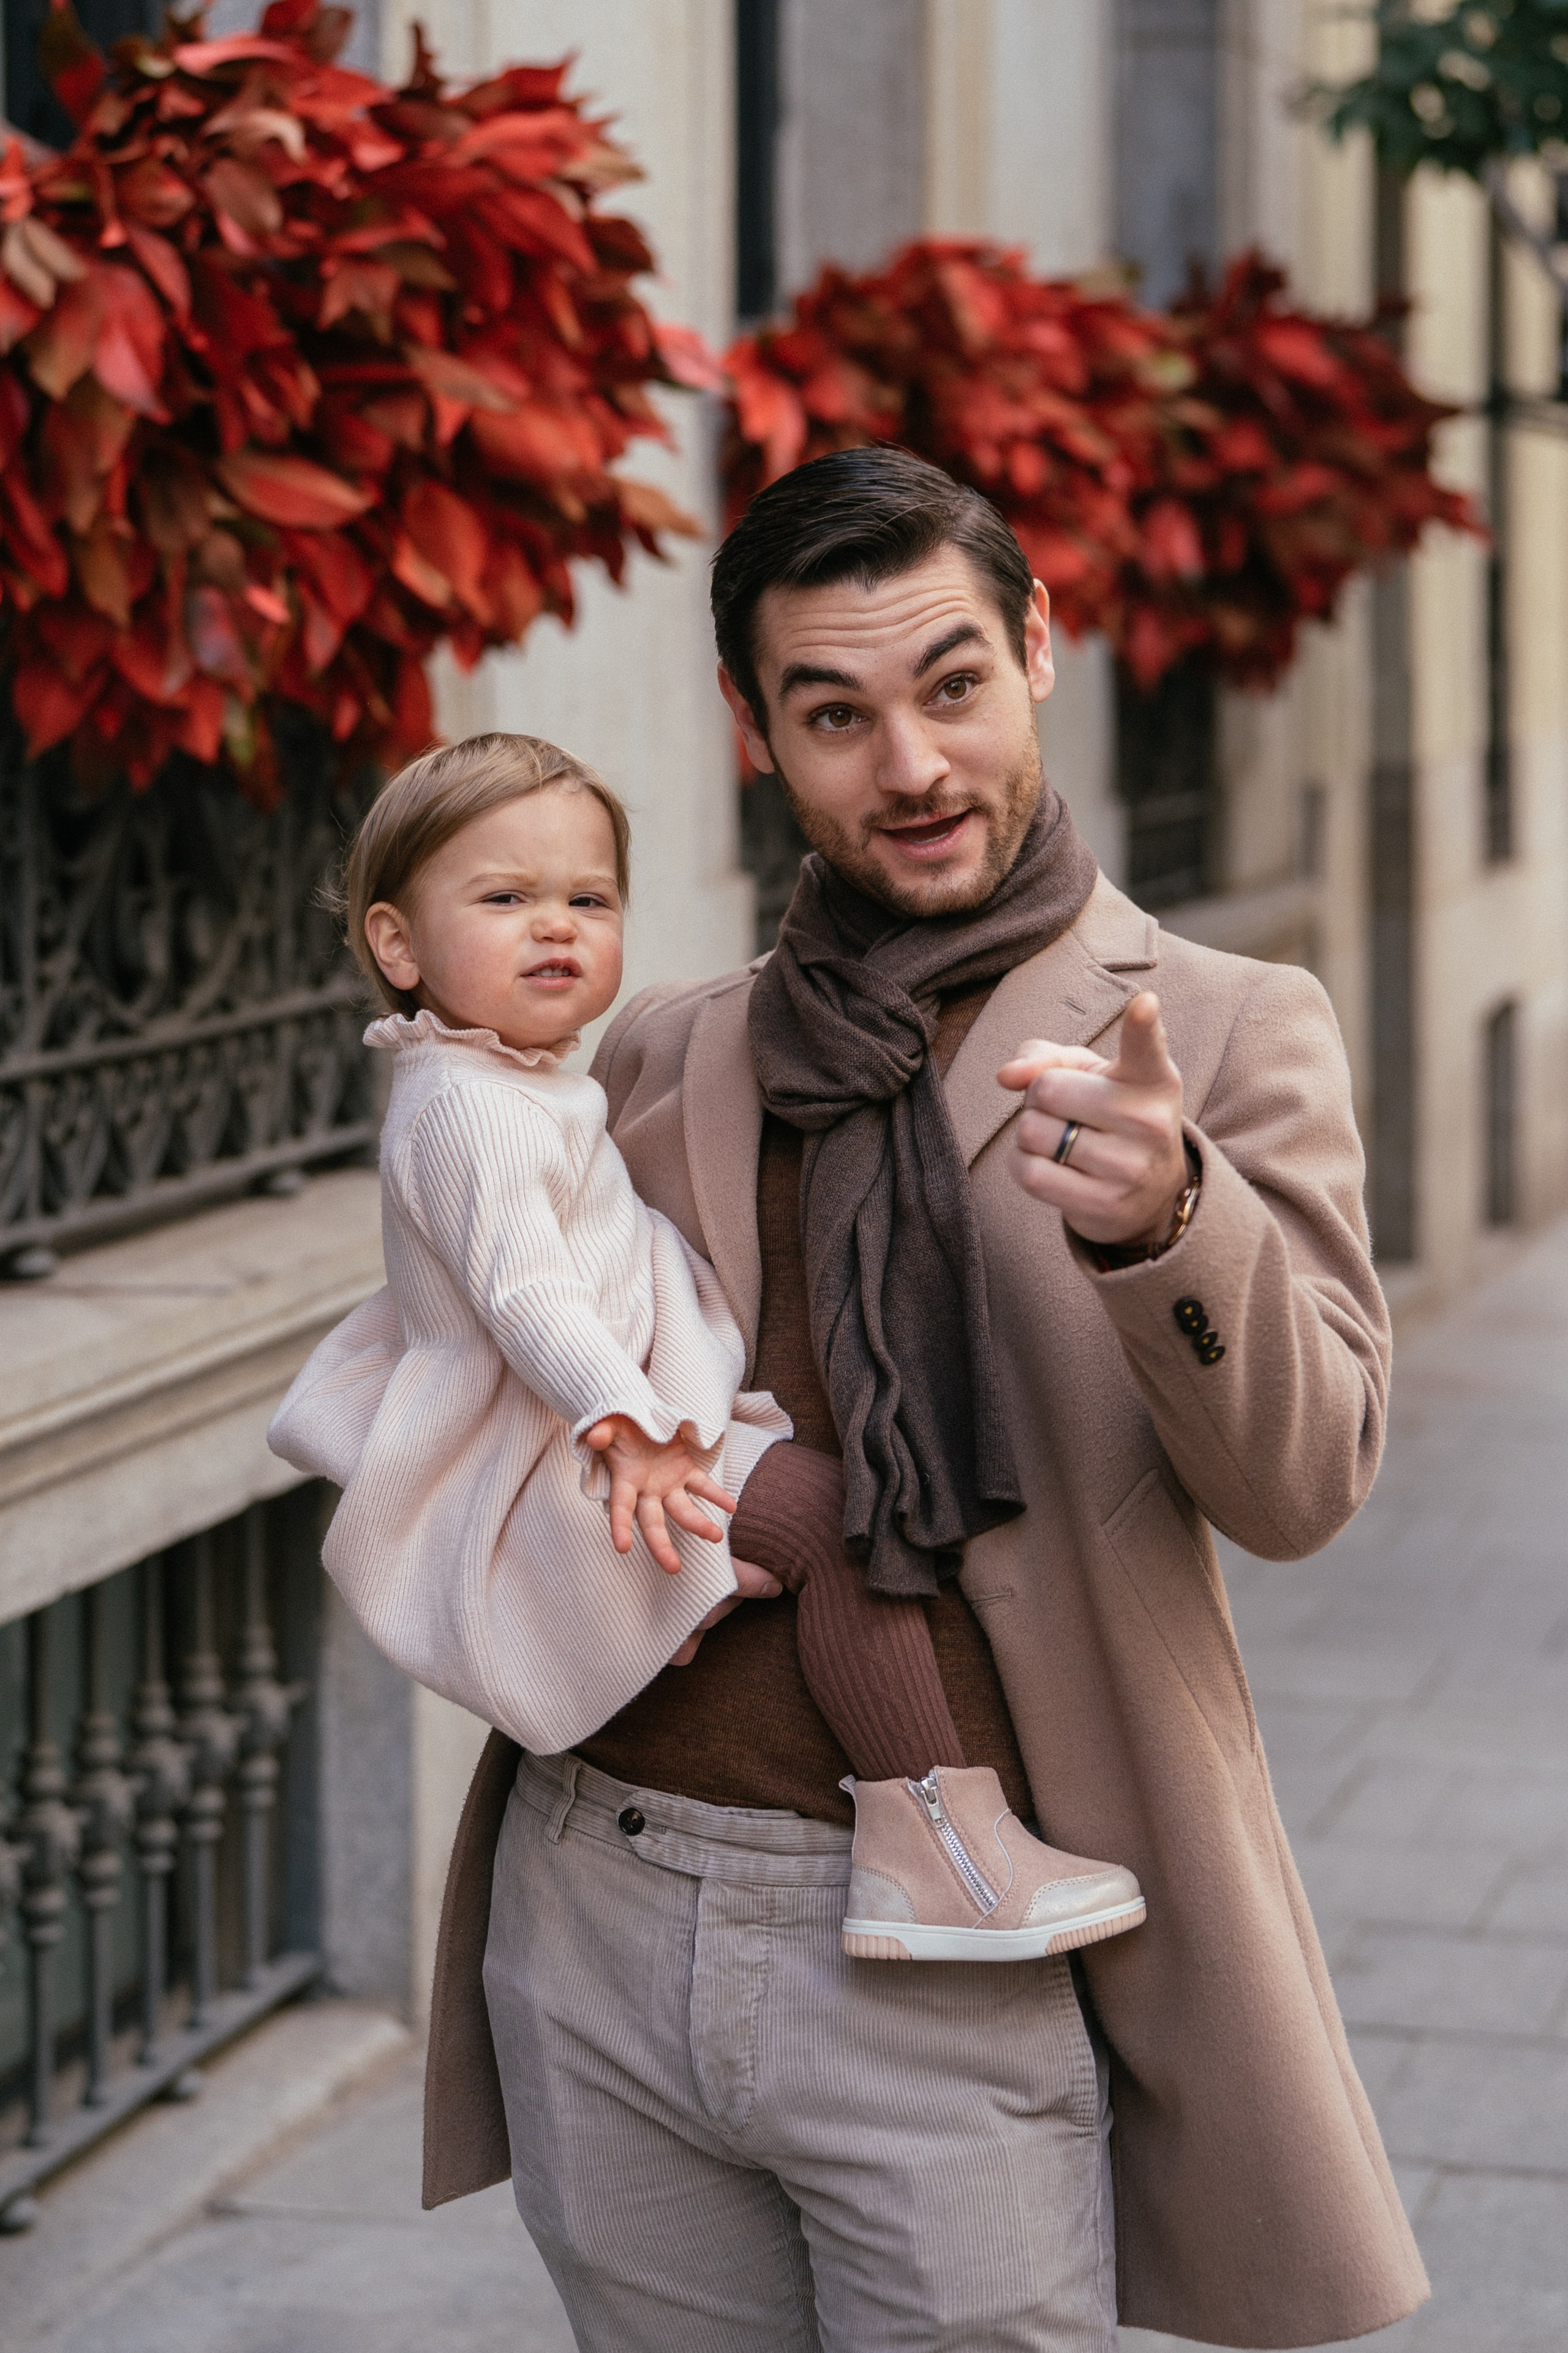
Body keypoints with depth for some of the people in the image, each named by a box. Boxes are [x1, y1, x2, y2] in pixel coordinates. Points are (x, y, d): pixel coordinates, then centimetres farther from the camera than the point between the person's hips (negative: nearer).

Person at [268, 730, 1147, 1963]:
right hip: (559, 1477, -12)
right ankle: (940, 1851, -35)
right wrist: (623, 1426, -40)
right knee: (842, 1522, -27)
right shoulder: (467, 1106, -16)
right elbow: (523, 1291, -28)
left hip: (602, 1447, 12)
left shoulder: (525, 1092, 20)